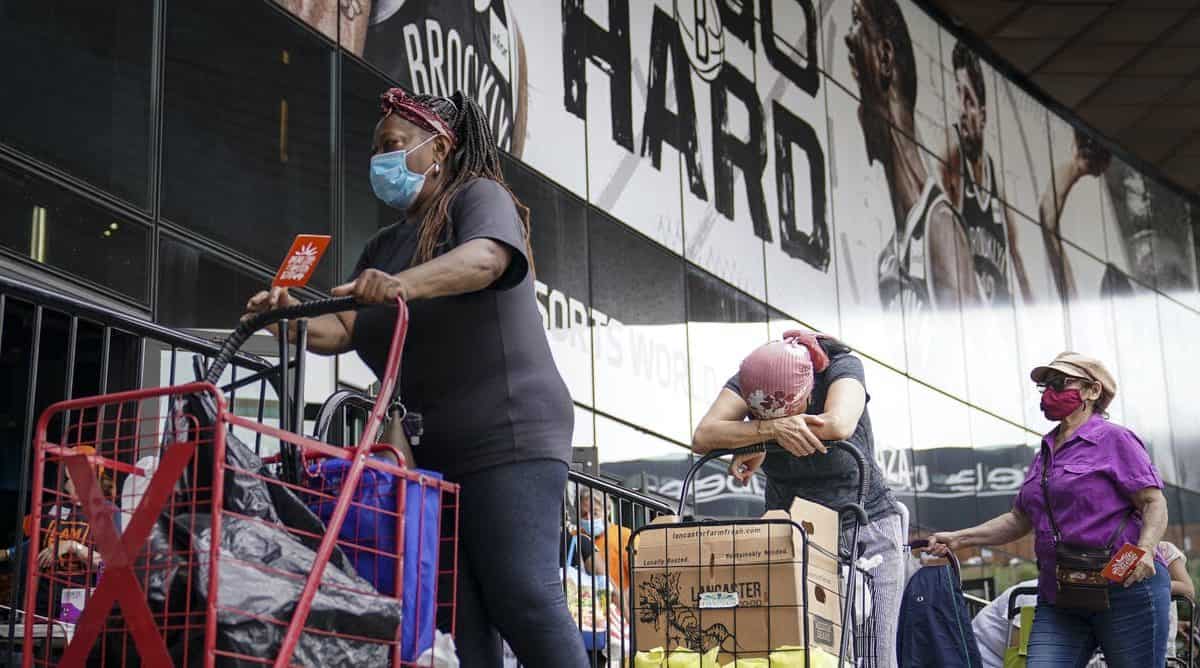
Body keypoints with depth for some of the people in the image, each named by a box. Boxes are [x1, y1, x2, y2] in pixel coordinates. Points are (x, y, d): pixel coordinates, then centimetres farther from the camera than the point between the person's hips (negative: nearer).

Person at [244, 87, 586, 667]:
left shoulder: (480, 197, 3)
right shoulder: (384, 247, 23)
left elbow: (486, 258, -21)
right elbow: (341, 330, 11)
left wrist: (404, 284, -39)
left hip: (506, 435, -7)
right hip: (427, 453, 7)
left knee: (522, 599, -15)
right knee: (456, 621, -1)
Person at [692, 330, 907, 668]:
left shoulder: (844, 367, -16)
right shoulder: (749, 380, -10)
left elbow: (838, 425, -35)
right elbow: (702, 437, -23)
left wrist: (759, 448, -24)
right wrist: (771, 429, -36)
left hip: (864, 529, -2)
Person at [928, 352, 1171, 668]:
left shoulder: (1114, 439, -2)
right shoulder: (1046, 453, 19)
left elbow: (1155, 503, -6)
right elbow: (1020, 520, 24)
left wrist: (1145, 549, -25)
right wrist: (959, 539, 15)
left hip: (1126, 587, -6)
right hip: (1058, 599, 6)